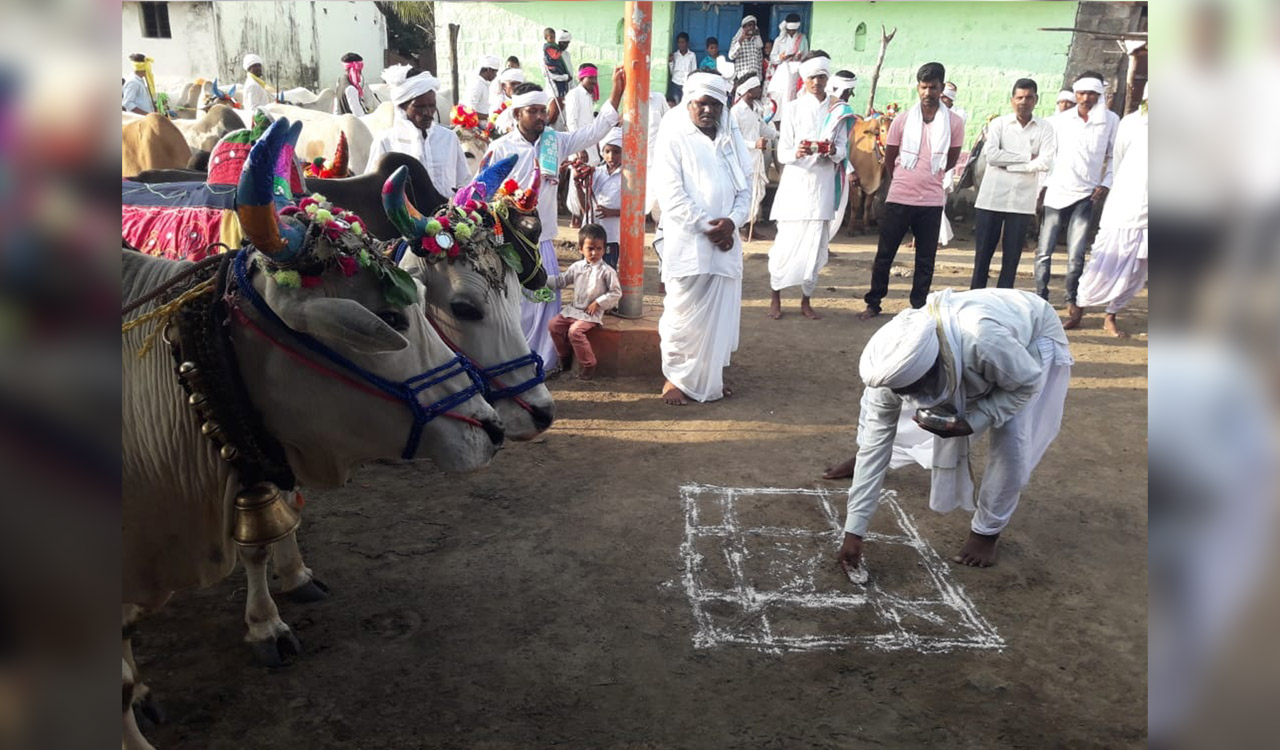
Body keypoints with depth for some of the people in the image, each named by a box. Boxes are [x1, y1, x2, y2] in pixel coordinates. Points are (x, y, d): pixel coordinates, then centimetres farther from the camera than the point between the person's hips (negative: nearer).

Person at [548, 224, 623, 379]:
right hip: (574, 309, 7)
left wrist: (598, 303, -15)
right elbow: (561, 281, 12)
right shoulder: (577, 267, 5)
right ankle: (565, 358, 16)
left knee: (574, 331, -26)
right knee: (553, 325, -2)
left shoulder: (606, 271, -11)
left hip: (593, 313, -7)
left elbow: (616, 293, -9)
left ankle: (587, 365, -11)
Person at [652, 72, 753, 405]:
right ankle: (675, 377, 14)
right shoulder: (673, 138, -2)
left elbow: (745, 187, 10)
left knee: (721, 313, 9)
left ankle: (712, 375, 23)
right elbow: (671, 196, -10)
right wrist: (707, 227, -14)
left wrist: (732, 221, -8)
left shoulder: (731, 139, 13)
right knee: (684, 314, -1)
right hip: (688, 244, -5)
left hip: (726, 243, 5)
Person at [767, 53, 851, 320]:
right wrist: (796, 153, -26)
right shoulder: (793, 109, 0)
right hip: (795, 182, -2)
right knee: (786, 241, -4)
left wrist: (833, 151, -18)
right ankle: (776, 296, 12)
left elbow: (843, 149, 5)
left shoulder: (839, 110, 7)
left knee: (815, 243, 4)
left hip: (823, 185, 2)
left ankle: (806, 300, 15)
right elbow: (782, 153, -4)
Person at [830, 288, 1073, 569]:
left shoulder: (983, 341, -49)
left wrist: (971, 423, -36)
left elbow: (1027, 382, -26)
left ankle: (987, 531, 4)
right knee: (875, 400, 1)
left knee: (1010, 440, -21)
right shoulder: (897, 364, -31)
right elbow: (877, 436, -23)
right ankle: (861, 462, 31)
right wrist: (854, 530, -22)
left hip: (1034, 337, -4)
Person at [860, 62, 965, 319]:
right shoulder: (902, 121, 0)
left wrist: (928, 177, 14)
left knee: (925, 259, 7)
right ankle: (873, 303, 17)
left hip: (932, 201, 0)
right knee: (884, 254, 5)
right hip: (899, 199, 0)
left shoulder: (954, 124, -1)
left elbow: (951, 160, 11)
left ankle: (919, 306, 18)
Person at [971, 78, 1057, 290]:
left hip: (1023, 201, 1)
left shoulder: (1045, 128, 4)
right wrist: (1027, 157, -9)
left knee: (1012, 255, 5)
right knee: (983, 252, 3)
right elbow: (991, 155, -12)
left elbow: (1046, 162, -9)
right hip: (992, 198, 0)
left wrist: (1008, 164, -10)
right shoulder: (999, 124, 3)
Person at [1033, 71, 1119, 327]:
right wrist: (1042, 185, 4)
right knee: (1044, 251, 0)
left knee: (1076, 255, -7)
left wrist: (1106, 183, -3)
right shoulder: (1061, 119, 6)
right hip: (1056, 191, 2)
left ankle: (1073, 303, 8)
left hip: (1085, 195, -2)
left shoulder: (1110, 120, 3)